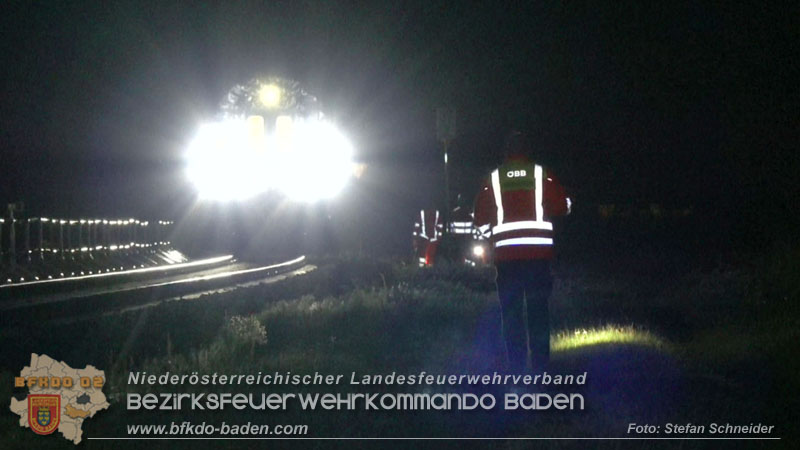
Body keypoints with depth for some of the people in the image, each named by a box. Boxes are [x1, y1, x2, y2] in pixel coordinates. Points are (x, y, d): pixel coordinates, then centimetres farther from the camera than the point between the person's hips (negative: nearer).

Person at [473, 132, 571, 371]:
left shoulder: (493, 178, 4)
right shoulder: (542, 174, 2)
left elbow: (481, 218, 5)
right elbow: (562, 206, 1)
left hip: (506, 253, 0)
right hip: (539, 250, 0)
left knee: (511, 311, 6)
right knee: (538, 308, 7)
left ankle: (516, 365, 3)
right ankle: (540, 363, 4)